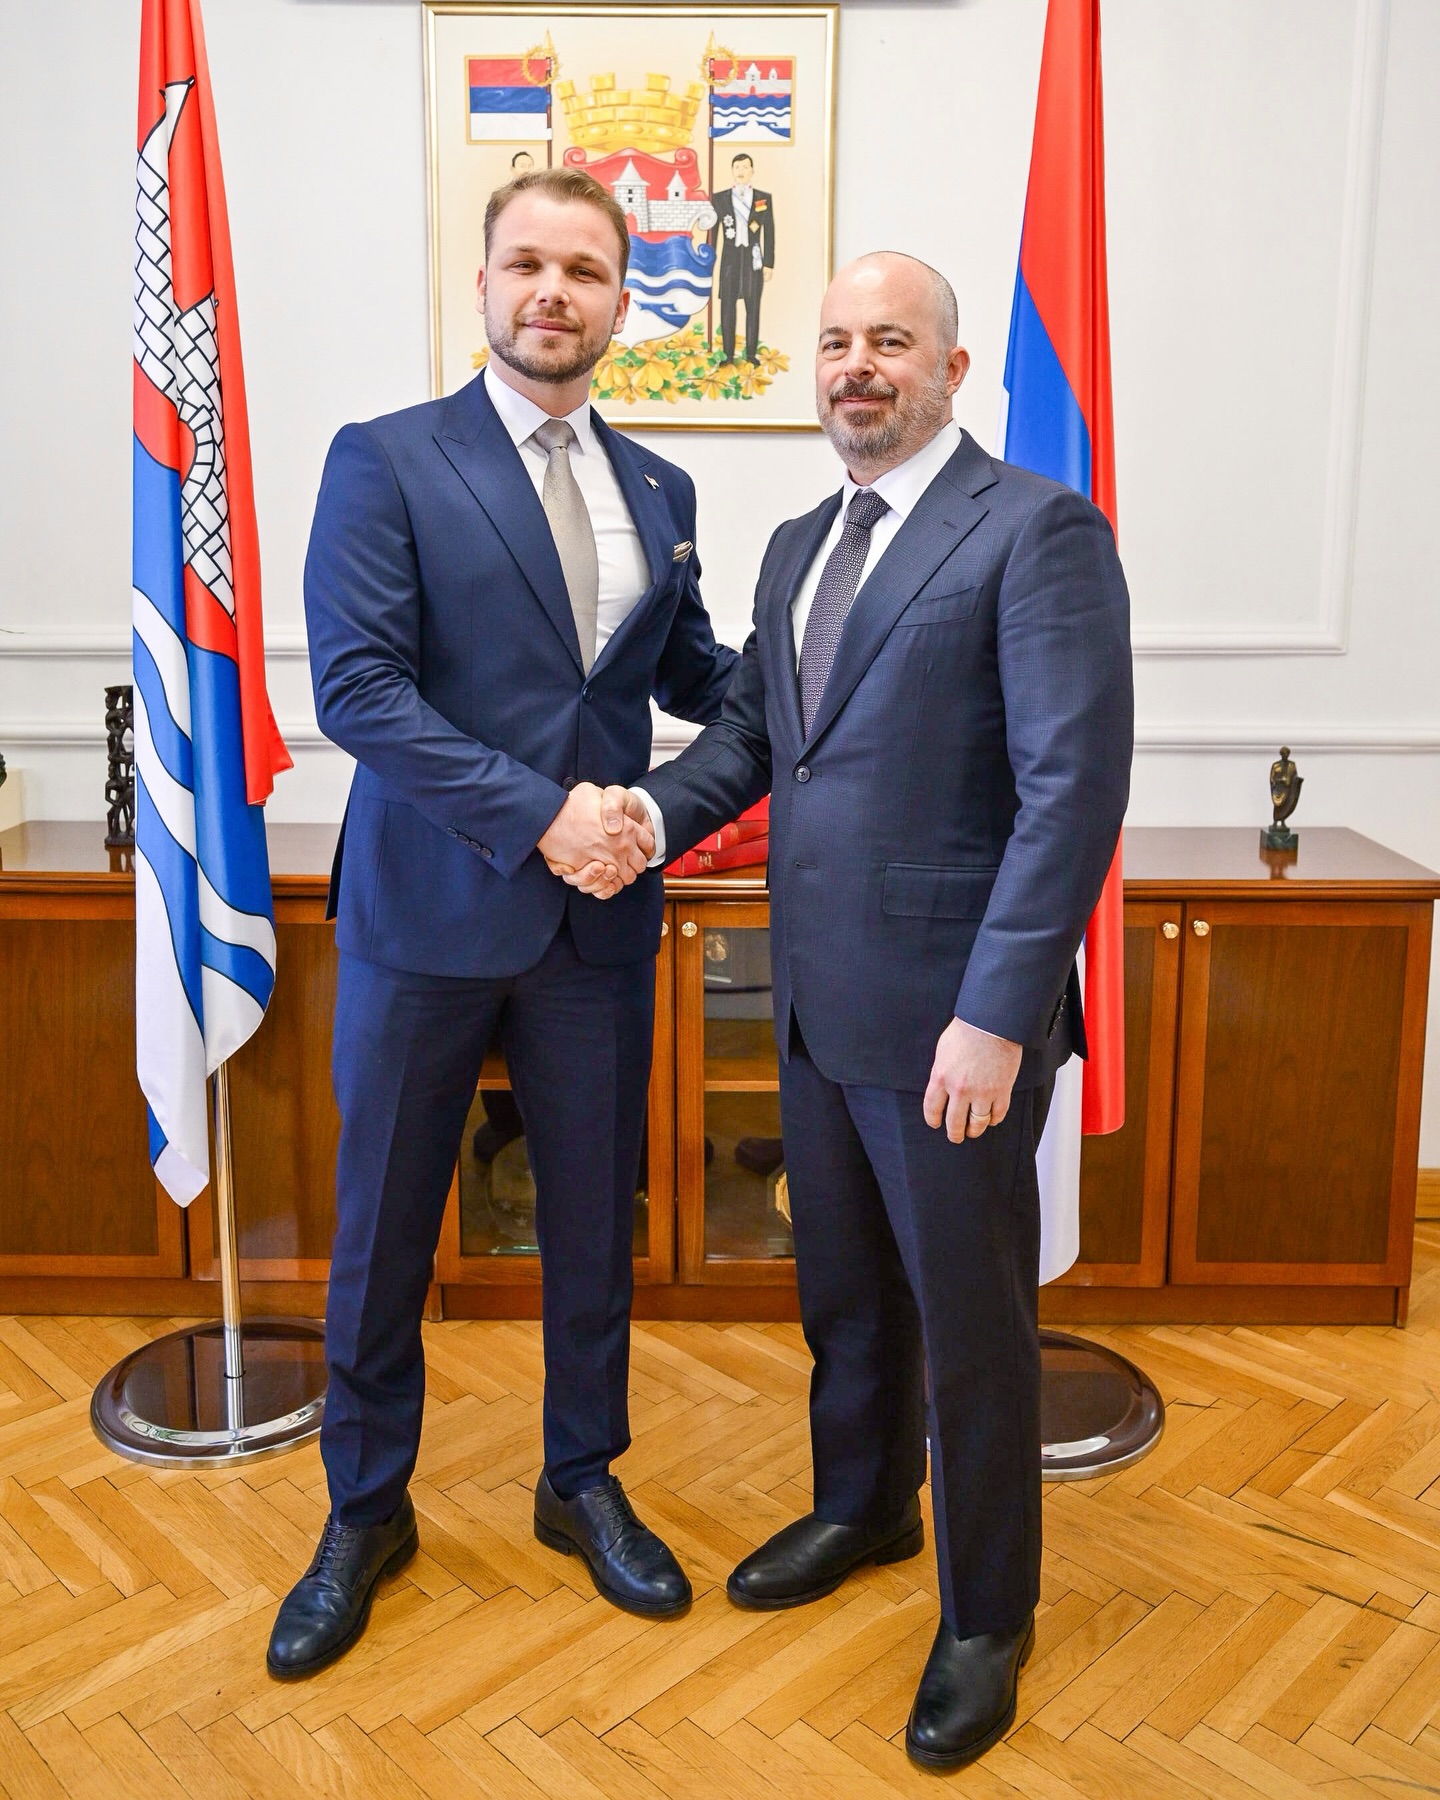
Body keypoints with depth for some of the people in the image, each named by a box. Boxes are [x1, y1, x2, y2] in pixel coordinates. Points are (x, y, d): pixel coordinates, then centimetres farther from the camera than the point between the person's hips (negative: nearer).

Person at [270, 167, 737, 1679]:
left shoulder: (658, 490, 11)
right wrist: (539, 812, -19)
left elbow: (694, 670, 18)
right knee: (383, 1231, 10)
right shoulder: (385, 462, -4)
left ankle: (582, 1485, 36)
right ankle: (365, 1512, 32)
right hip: (427, 913, -3)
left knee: (593, 1223, 14)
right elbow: (356, 688, -13)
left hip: (597, 917, 4)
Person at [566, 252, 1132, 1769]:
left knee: (969, 1320, 9)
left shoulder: (1038, 531, -11)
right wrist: (651, 808, -6)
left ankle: (985, 1616, 33)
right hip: (819, 1003, 7)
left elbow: (1075, 786, -18)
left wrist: (995, 1017, -23)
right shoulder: (795, 546, 14)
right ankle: (860, 1510, 48)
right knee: (841, 1287, 23)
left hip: (952, 1019, -7)